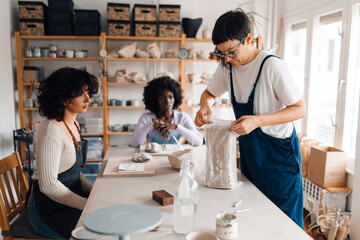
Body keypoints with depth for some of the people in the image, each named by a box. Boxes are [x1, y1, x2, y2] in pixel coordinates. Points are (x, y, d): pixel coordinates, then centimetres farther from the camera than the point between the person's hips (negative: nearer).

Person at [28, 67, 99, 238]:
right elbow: (48, 184, -24)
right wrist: (87, 205, -18)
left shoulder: (73, 125, 8)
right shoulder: (50, 131, -22)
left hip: (71, 196, 8)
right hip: (50, 210, -8)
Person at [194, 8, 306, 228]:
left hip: (279, 152, -6)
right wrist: (205, 106, -10)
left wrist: (257, 121, -31)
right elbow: (210, 93, 14)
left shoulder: (272, 66, -21)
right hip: (249, 150, 6)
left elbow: (300, 109, -18)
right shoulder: (227, 66, -2)